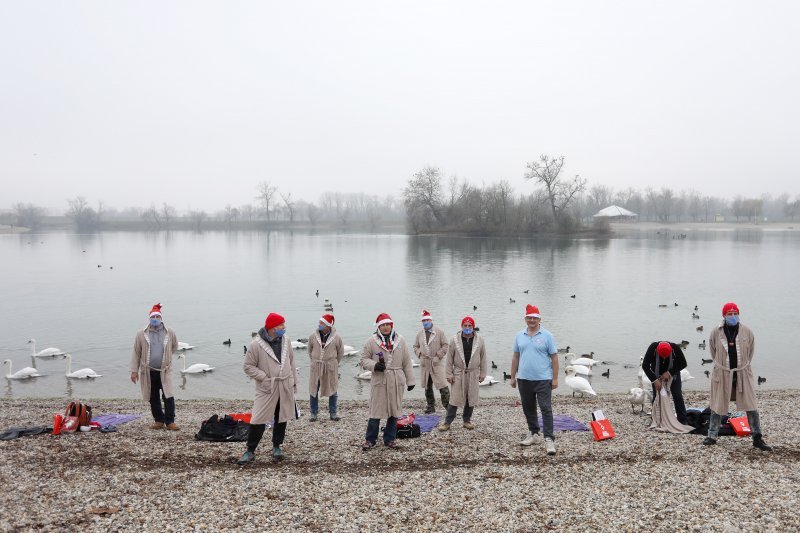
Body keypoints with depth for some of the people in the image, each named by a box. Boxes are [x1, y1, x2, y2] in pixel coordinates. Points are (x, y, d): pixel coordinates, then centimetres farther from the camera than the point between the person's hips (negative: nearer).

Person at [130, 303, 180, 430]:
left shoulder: (169, 333, 0)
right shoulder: (141, 334, -1)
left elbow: (174, 347, 18)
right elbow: (136, 353, 2)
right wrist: (134, 371, 0)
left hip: (165, 371, -1)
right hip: (148, 371, 1)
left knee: (168, 397, -8)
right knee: (153, 398, 9)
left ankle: (170, 421, 0)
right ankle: (159, 421, 21)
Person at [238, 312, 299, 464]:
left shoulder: (285, 341, 3)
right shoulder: (256, 345, -13)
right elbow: (248, 366, -8)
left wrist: (294, 382, 13)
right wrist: (264, 378, -17)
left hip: (285, 387, 5)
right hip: (267, 388, -5)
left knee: (282, 418, 13)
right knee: (258, 420, -5)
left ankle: (276, 446, 31)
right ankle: (250, 451, 10)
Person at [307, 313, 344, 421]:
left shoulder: (336, 337, -9)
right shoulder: (313, 336, -5)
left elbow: (340, 352, 5)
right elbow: (310, 350, 11)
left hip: (331, 367, -1)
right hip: (315, 367, 1)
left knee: (332, 390, 7)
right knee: (313, 390, 5)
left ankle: (333, 413, 21)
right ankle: (313, 413, 18)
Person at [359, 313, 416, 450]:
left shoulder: (400, 340, 5)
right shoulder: (371, 341, -2)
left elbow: (406, 362, 8)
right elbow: (364, 359, 3)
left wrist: (410, 380, 8)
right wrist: (374, 365, -16)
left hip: (397, 381, 3)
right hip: (379, 381, -2)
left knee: (394, 410, 9)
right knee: (376, 410, 0)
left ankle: (390, 439, 22)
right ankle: (370, 439, 14)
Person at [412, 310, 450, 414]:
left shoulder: (439, 331, -2)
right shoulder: (420, 334, 9)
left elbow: (445, 345, -1)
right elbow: (415, 346, 20)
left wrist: (438, 355, -10)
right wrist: (419, 354, 1)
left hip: (437, 363, -4)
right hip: (424, 363, 4)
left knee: (442, 386, -10)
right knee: (427, 387, 11)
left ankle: (447, 405, -1)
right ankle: (430, 407, 22)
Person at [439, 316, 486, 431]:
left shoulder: (480, 341, 1)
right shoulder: (454, 340, -3)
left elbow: (483, 358, 7)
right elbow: (449, 358, 0)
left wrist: (482, 373, 5)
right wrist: (449, 374, -3)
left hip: (473, 374, 2)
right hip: (458, 373, -2)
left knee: (471, 399, 8)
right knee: (455, 398, -2)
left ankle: (467, 420, 24)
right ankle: (447, 421, 7)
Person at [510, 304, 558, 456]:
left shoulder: (547, 335, -3)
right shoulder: (519, 336, 7)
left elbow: (554, 357, -3)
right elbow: (515, 357, 12)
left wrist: (555, 378, -6)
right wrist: (513, 377, 10)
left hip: (543, 380, -4)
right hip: (524, 379, 4)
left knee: (546, 409, -6)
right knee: (528, 408, 13)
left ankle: (549, 439, -3)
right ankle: (534, 433, 28)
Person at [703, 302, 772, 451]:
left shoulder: (747, 332, -4)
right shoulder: (716, 333, -7)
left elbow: (750, 352, 9)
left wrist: (743, 366, 11)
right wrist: (722, 366, 11)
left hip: (742, 373, 1)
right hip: (722, 374, -1)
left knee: (751, 406, 1)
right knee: (717, 406, 8)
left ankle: (757, 438, 11)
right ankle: (712, 436, 20)